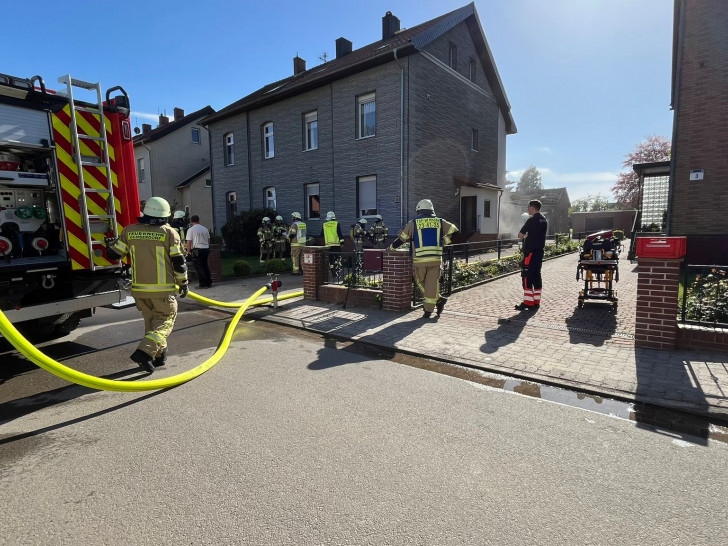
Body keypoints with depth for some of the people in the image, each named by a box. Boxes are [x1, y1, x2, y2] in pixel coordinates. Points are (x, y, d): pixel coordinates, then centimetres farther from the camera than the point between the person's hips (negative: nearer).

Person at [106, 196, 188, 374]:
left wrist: (110, 244, 34)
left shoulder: (129, 231, 3)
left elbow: (114, 254, 11)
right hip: (163, 289, -4)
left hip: (139, 288, 4)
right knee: (165, 320, 6)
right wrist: (183, 283, 6)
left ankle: (159, 354, 26)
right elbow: (179, 262, -6)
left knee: (151, 320, 19)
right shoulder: (169, 233, -7)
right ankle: (145, 351, -13)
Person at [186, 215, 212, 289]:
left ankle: (203, 284, -3)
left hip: (197, 250, -6)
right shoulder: (205, 229, 10)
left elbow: (189, 241, -9)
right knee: (205, 266, 15)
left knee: (199, 267, -1)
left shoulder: (191, 229, -6)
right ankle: (209, 282, 17)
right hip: (206, 249, 6)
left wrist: (188, 251, 2)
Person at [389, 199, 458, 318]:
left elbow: (402, 238, 8)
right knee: (432, 284, 6)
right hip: (436, 259, 2)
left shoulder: (413, 223, 3)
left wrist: (391, 247, 22)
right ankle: (428, 310, 9)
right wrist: (443, 242, 20)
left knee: (420, 282, 15)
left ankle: (438, 300, 11)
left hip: (420, 260, -2)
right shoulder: (439, 222, 9)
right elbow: (454, 232, 10)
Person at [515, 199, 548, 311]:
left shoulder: (532, 220, -14)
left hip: (531, 252, -9)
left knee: (527, 276, -6)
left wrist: (525, 235, 4)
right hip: (539, 251, 9)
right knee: (536, 276, 12)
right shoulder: (543, 220, 13)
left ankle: (528, 303, -5)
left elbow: (520, 235, -15)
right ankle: (536, 302, 16)